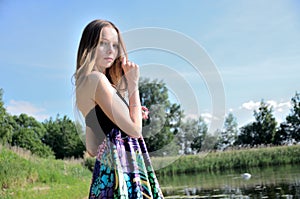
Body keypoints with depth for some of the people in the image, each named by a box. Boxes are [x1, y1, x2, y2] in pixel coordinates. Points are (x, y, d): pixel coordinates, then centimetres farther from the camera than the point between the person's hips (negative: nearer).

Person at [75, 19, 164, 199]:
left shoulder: (84, 83, 18)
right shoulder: (97, 79, -11)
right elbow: (134, 129, -15)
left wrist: (133, 114, 16)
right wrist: (133, 84, -6)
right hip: (122, 166, -10)